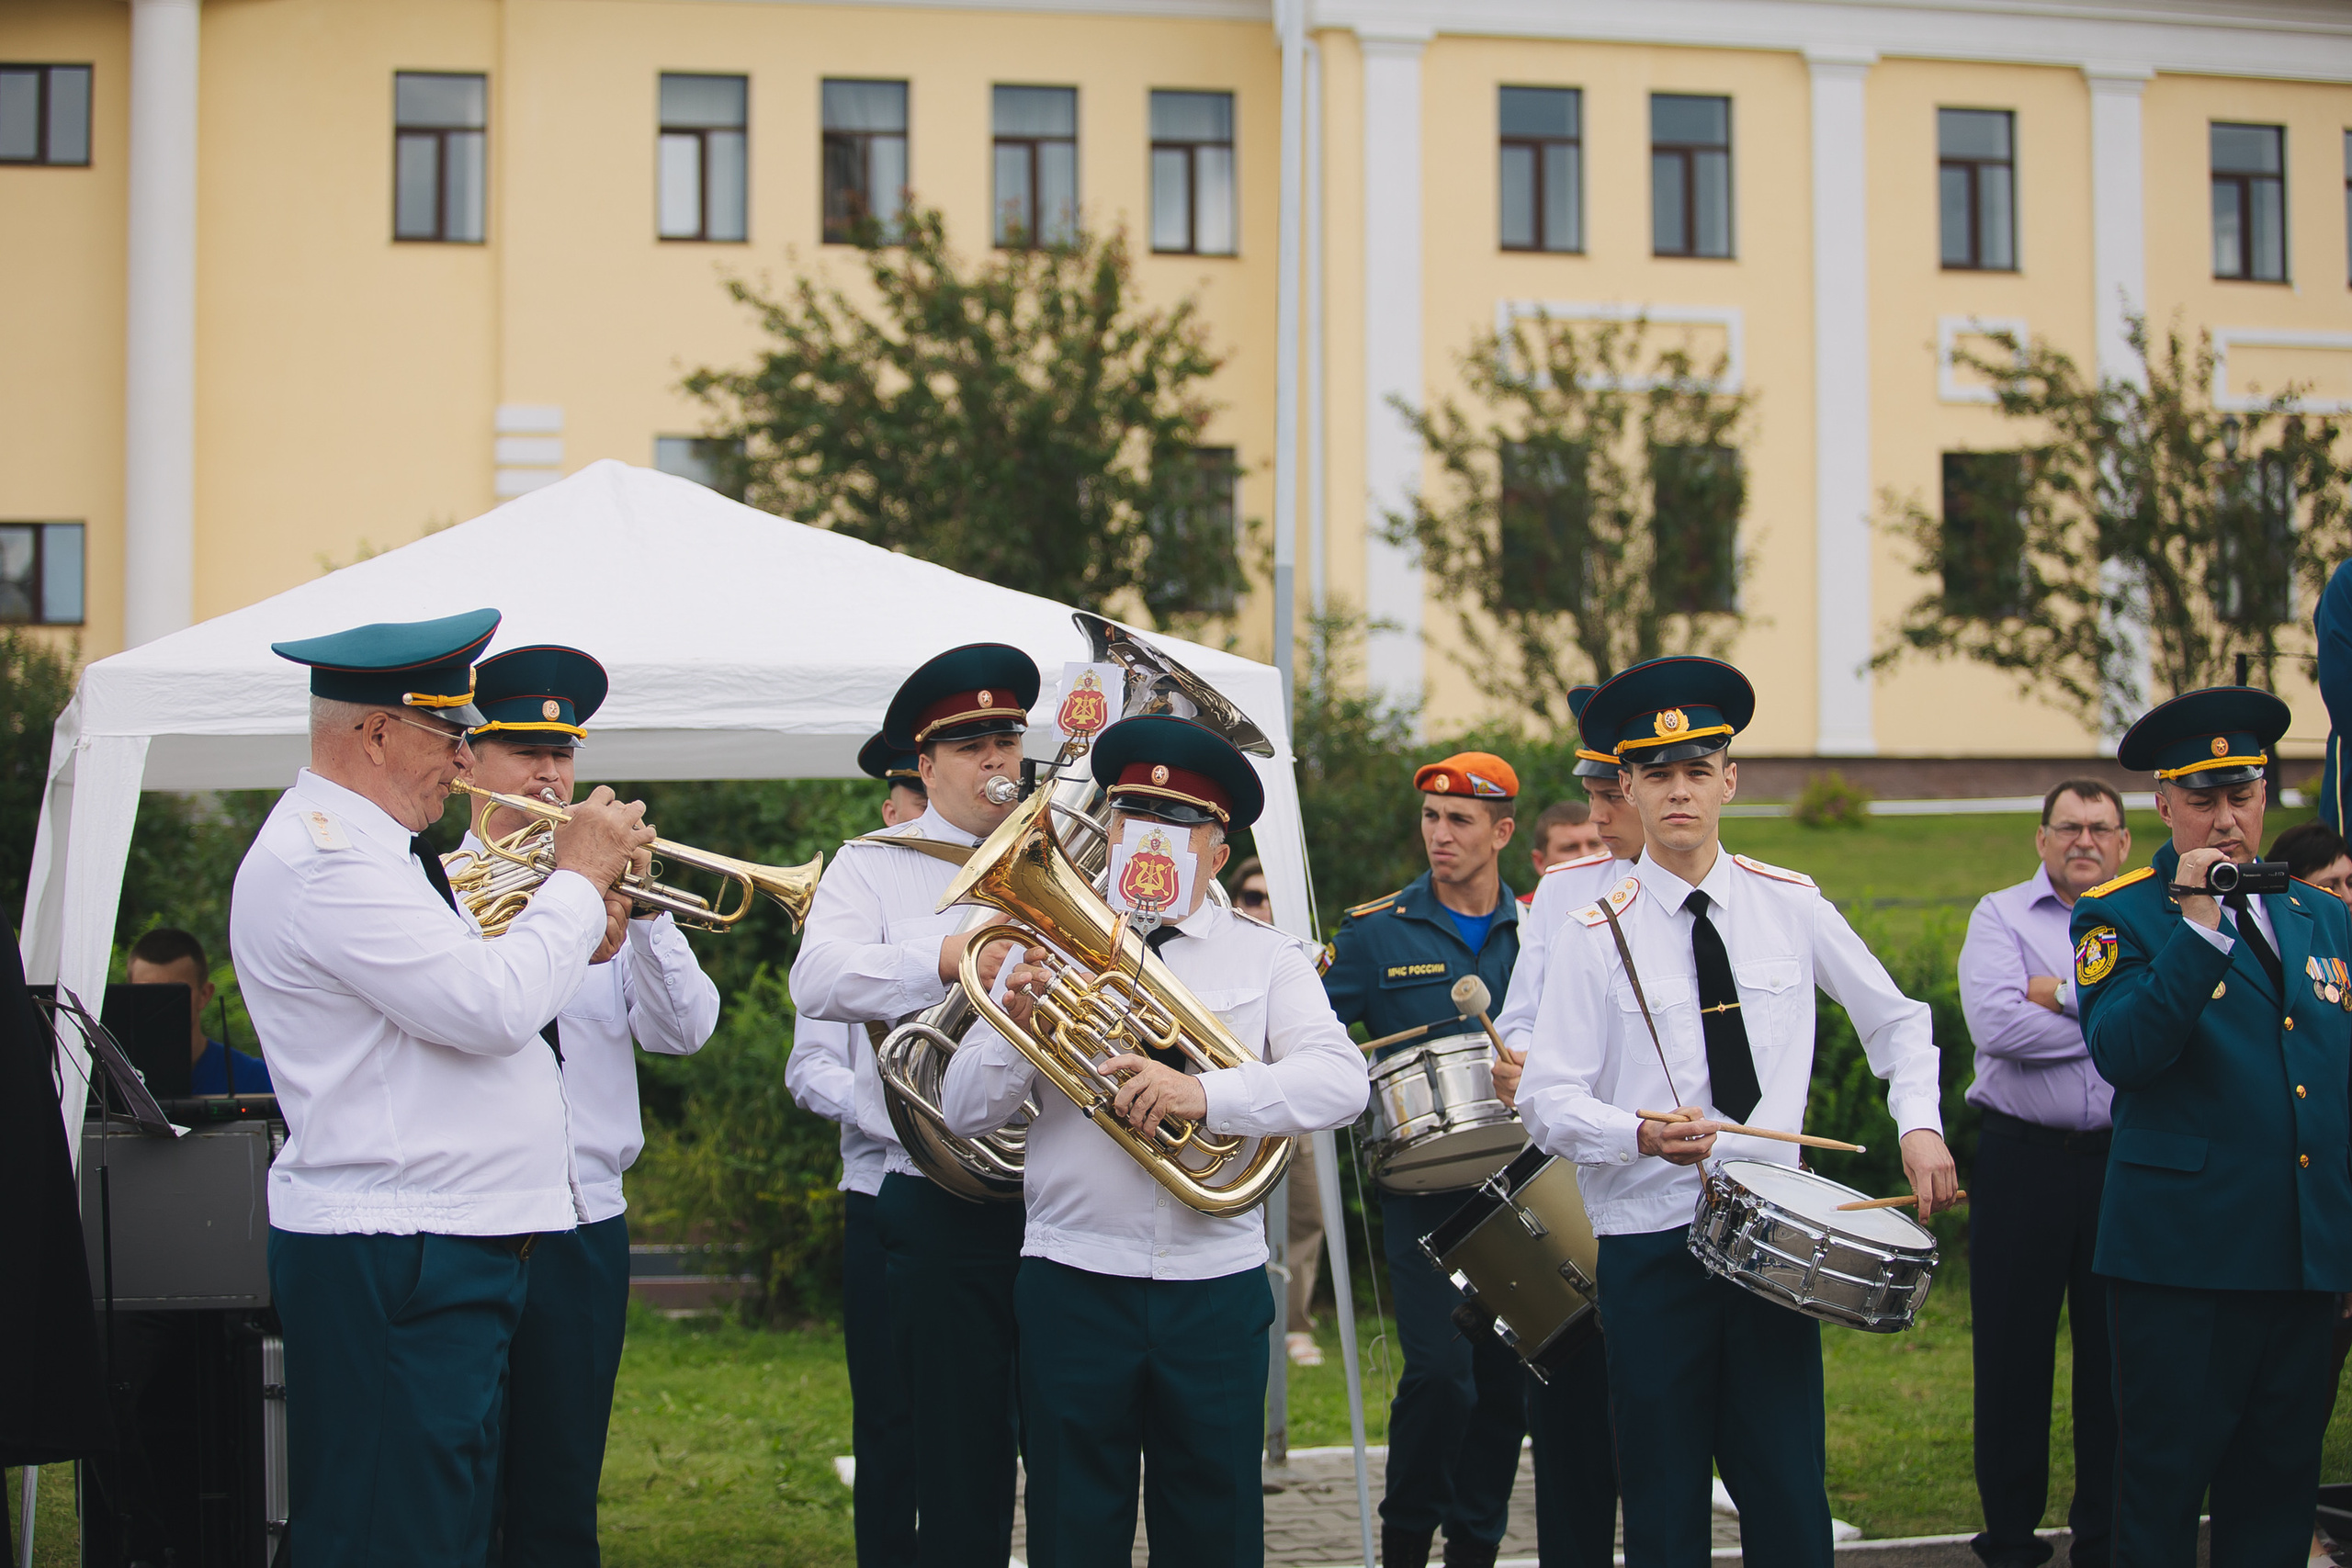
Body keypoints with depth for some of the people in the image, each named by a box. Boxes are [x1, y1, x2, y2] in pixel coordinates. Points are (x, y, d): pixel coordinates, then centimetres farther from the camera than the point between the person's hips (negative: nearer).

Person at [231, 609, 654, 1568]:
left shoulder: (369, 848, 19)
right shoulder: (324, 861, -17)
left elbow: (463, 991, 23)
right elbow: (493, 1005, -23)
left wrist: (597, 924, 10)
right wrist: (579, 878, -9)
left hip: (454, 1248, 11)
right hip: (392, 1262, -11)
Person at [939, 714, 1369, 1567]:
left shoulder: (1264, 958, 7)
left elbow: (1341, 1080, -10)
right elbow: (964, 1112, 3)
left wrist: (1205, 1092, -25)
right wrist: (1018, 1031, -17)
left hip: (1216, 1287, 0)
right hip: (1074, 1281, 0)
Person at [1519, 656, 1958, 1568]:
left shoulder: (1792, 907, 5)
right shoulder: (1596, 936, -4)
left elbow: (1894, 1019, 17)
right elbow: (1548, 1102, -6)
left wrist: (1919, 1125, 1)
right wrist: (1642, 1136, -24)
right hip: (1649, 1243, -2)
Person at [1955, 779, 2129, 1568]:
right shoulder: (2001, 916, 4)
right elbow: (1995, 1023, -14)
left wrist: (2066, 993, -13)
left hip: (2127, 1158, 1)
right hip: (2023, 1156, -1)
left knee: (2116, 1355, 6)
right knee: (2013, 1353, 3)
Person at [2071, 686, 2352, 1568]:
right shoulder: (2118, 918, 0)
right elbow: (2124, 1055, -17)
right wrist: (2199, 926, -21)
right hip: (2183, 1256, -5)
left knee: (2278, 1493, 8)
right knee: (2162, 1489, -1)